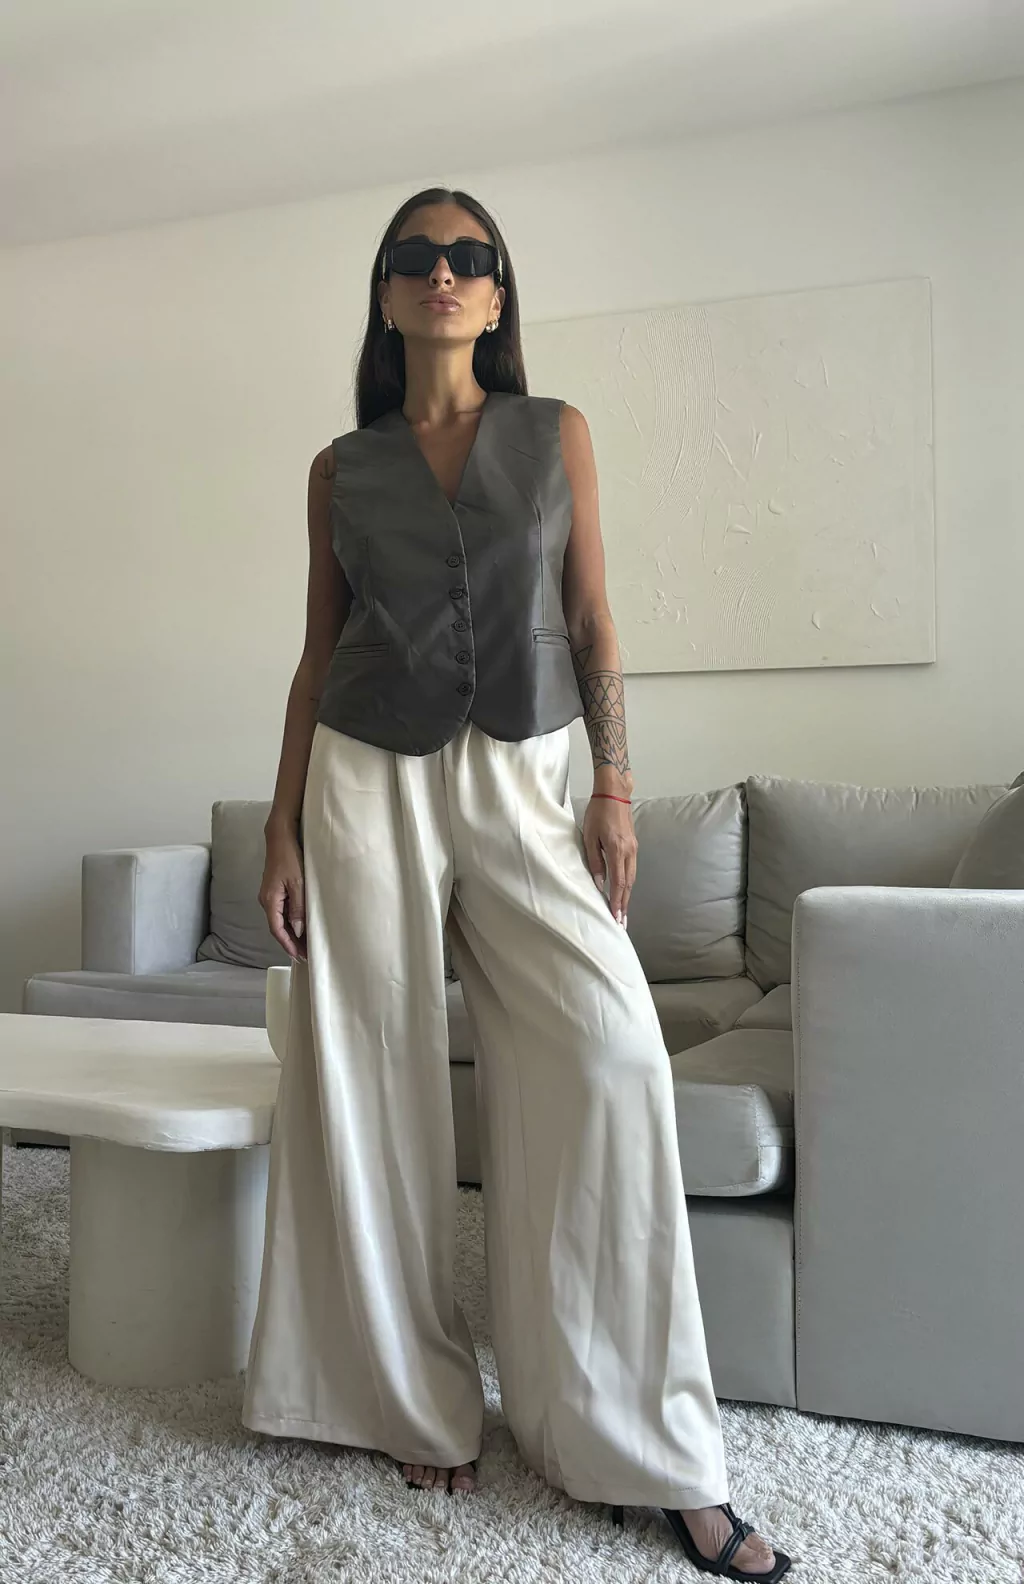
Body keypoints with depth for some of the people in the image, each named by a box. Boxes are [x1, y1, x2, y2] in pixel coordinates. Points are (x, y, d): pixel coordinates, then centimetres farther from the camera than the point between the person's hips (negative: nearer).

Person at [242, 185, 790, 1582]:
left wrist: (616, 786, -3)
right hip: (371, 784, 1)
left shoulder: (558, 434, 9)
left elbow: (593, 620, 6)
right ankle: (423, 1405, 19)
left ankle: (655, 1446, -1)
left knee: (614, 1053, -14)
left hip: (525, 778, 0)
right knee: (383, 1089, 1)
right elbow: (317, 651, 10)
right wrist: (283, 827, 5)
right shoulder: (342, 468, 10)